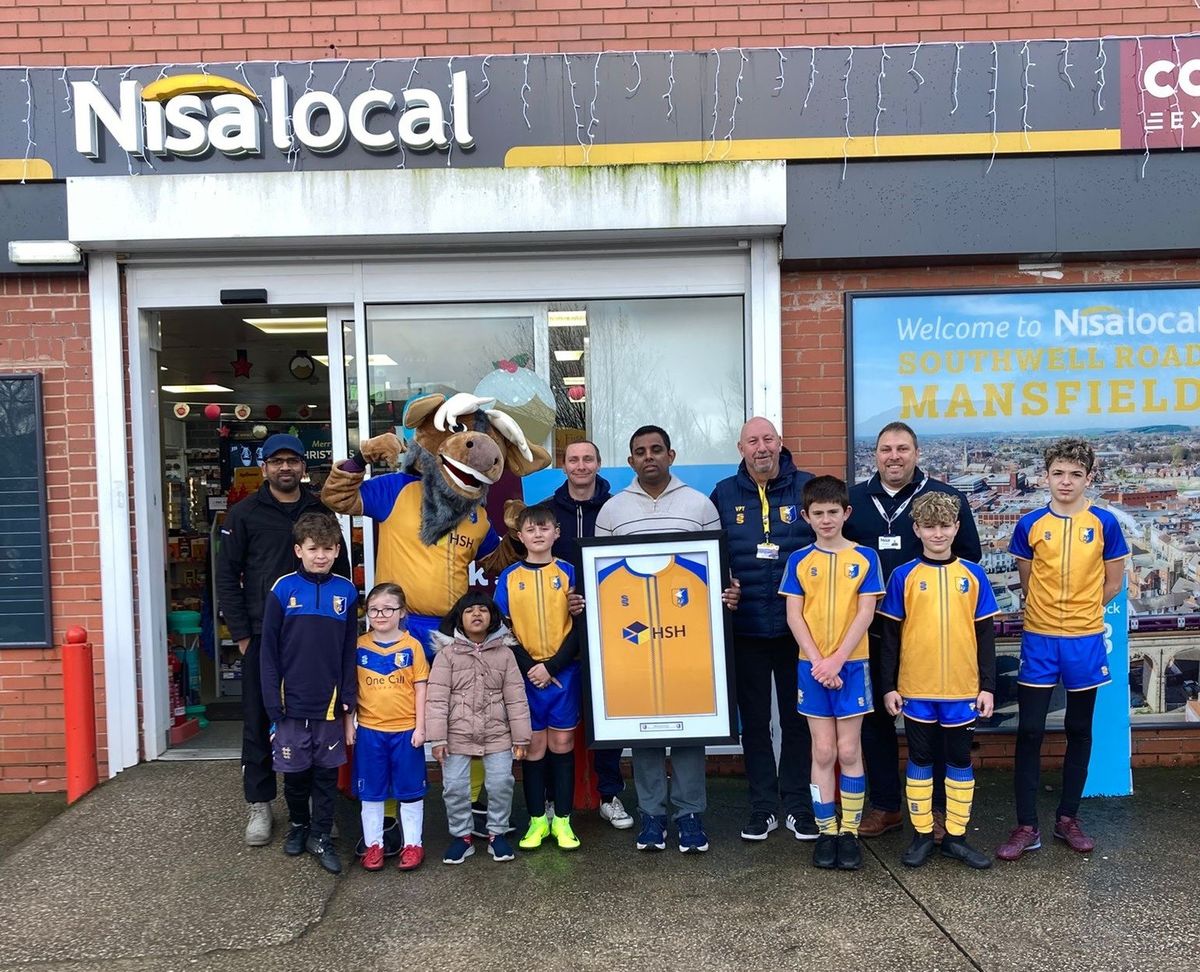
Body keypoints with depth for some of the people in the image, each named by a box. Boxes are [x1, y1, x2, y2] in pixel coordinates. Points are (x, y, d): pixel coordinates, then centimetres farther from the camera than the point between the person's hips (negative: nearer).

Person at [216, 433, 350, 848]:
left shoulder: (321, 511, 7)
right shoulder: (245, 513, 2)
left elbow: (341, 570, 10)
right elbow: (227, 576, 1)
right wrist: (241, 634, -5)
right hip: (262, 636, -1)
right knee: (259, 721, 6)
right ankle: (259, 805, 19)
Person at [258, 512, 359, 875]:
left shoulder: (346, 592, 0)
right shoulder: (283, 590, -6)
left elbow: (350, 651, 4)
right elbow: (269, 651, -4)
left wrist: (349, 696, -1)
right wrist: (273, 703, -7)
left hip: (329, 705, 1)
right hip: (292, 704, -1)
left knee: (327, 774, 10)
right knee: (294, 773, 14)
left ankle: (321, 836, 25)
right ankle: (298, 825, 36)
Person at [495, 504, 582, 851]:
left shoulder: (568, 573, 0)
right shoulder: (509, 577, 2)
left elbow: (580, 625, -4)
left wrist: (552, 666, -13)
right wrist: (529, 668, -11)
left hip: (564, 672, 0)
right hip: (526, 675, 1)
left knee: (562, 744, 5)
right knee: (533, 745, 6)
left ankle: (562, 820, 15)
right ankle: (537, 820, 18)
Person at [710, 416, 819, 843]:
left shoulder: (808, 488, 0)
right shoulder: (723, 495, 6)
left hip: (798, 626, -1)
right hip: (745, 627, 2)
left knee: (798, 717, 9)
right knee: (754, 720, 10)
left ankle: (798, 805, 23)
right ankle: (763, 806, 23)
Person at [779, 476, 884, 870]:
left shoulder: (864, 557, -1)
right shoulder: (799, 560, 2)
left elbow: (866, 613, -6)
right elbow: (794, 615, -1)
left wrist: (837, 660, -13)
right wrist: (817, 661, -11)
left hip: (851, 665, -1)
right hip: (812, 666, 1)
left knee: (849, 751, 5)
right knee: (823, 752, 6)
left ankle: (850, 832, 15)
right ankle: (826, 832, 15)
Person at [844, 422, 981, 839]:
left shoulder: (946, 498, 0)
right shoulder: (853, 500, 7)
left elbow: (968, 556, 3)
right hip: (871, 632, 3)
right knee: (875, 718, 10)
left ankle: (937, 808, 21)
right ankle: (884, 806, 23)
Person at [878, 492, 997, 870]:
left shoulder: (973, 575, 1)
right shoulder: (904, 576, -3)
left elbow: (985, 634, 4)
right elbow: (890, 635, 0)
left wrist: (987, 686, 2)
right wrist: (889, 686, -2)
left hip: (963, 689, 1)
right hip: (916, 689, -1)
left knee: (960, 761, 10)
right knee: (920, 760, 10)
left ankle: (956, 836, 23)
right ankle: (922, 835, 22)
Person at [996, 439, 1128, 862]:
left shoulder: (1104, 523, -3)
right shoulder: (1030, 524, -3)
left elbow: (1112, 582, 5)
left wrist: (1078, 608, 6)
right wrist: (1054, 608, 5)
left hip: (1085, 639, 1)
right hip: (1039, 639, 0)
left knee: (1079, 731, 11)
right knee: (1029, 731, 0)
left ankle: (1068, 818, 26)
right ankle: (1026, 827, 9)